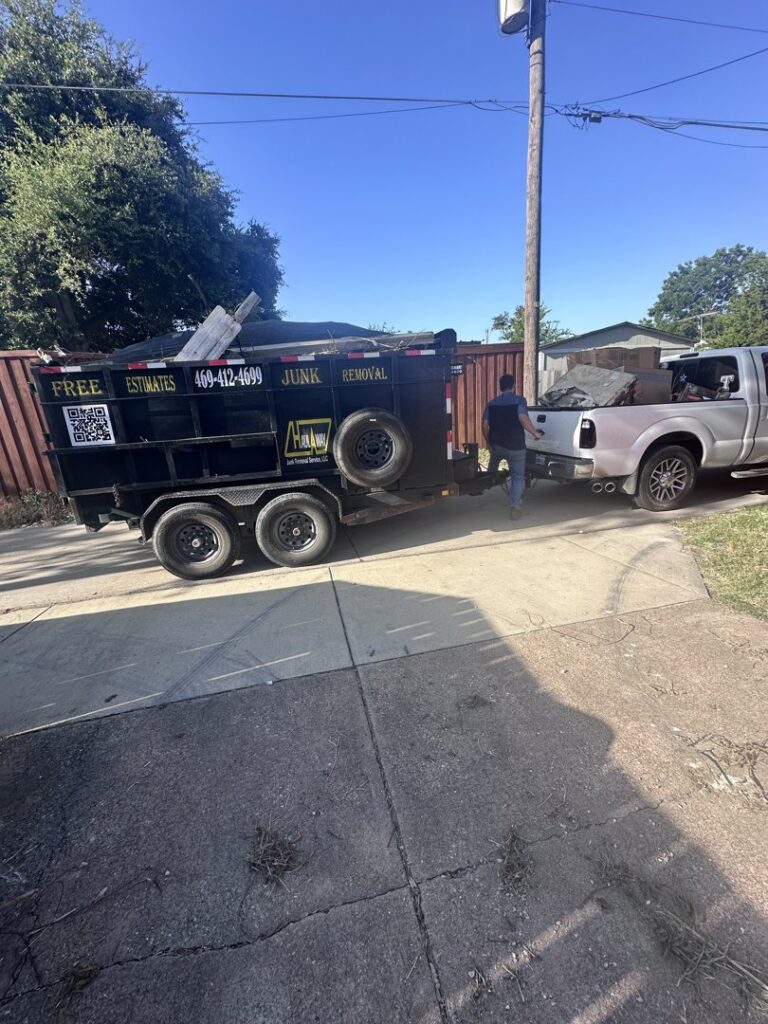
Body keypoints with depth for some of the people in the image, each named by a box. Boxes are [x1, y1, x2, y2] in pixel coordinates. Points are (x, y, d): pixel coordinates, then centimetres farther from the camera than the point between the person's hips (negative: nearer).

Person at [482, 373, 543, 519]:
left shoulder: (492, 403, 8)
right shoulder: (519, 400, -5)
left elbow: (485, 425, 5)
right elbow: (523, 419, -19)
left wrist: (488, 442, 18)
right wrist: (535, 433, -6)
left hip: (496, 445, 4)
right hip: (515, 446, -4)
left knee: (493, 465, 35)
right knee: (518, 477, 5)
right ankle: (515, 507, -4)